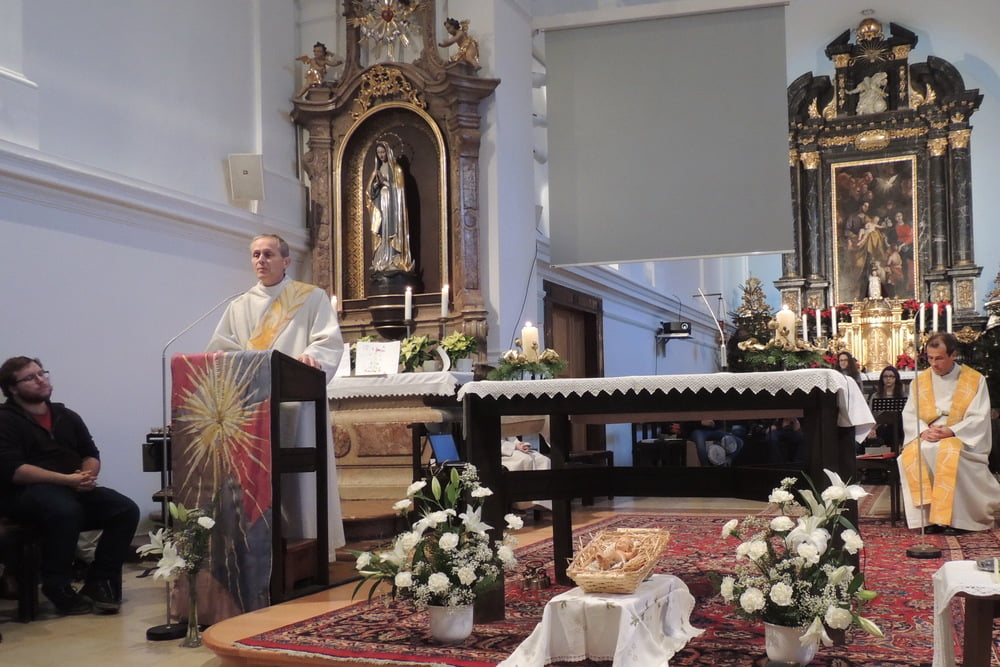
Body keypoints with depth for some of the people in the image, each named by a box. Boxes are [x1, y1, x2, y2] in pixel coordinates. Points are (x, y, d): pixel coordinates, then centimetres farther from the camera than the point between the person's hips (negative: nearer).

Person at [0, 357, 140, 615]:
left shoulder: (66, 417, 19)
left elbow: (91, 454, 19)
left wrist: (87, 475, -7)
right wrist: (66, 479, -20)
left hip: (75, 488, 6)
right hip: (28, 491, -6)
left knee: (126, 510, -17)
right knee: (65, 511, -39)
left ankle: (99, 583, -11)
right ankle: (58, 589, -21)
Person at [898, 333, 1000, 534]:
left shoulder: (975, 380, 3)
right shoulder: (920, 381, 12)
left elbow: (979, 418, -5)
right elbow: (909, 414, 6)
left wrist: (951, 431, -20)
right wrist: (923, 431, -16)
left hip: (962, 439, -3)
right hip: (927, 439, 3)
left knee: (950, 453, -37)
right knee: (911, 455, -30)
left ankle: (955, 518, -29)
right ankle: (927, 514, -26)